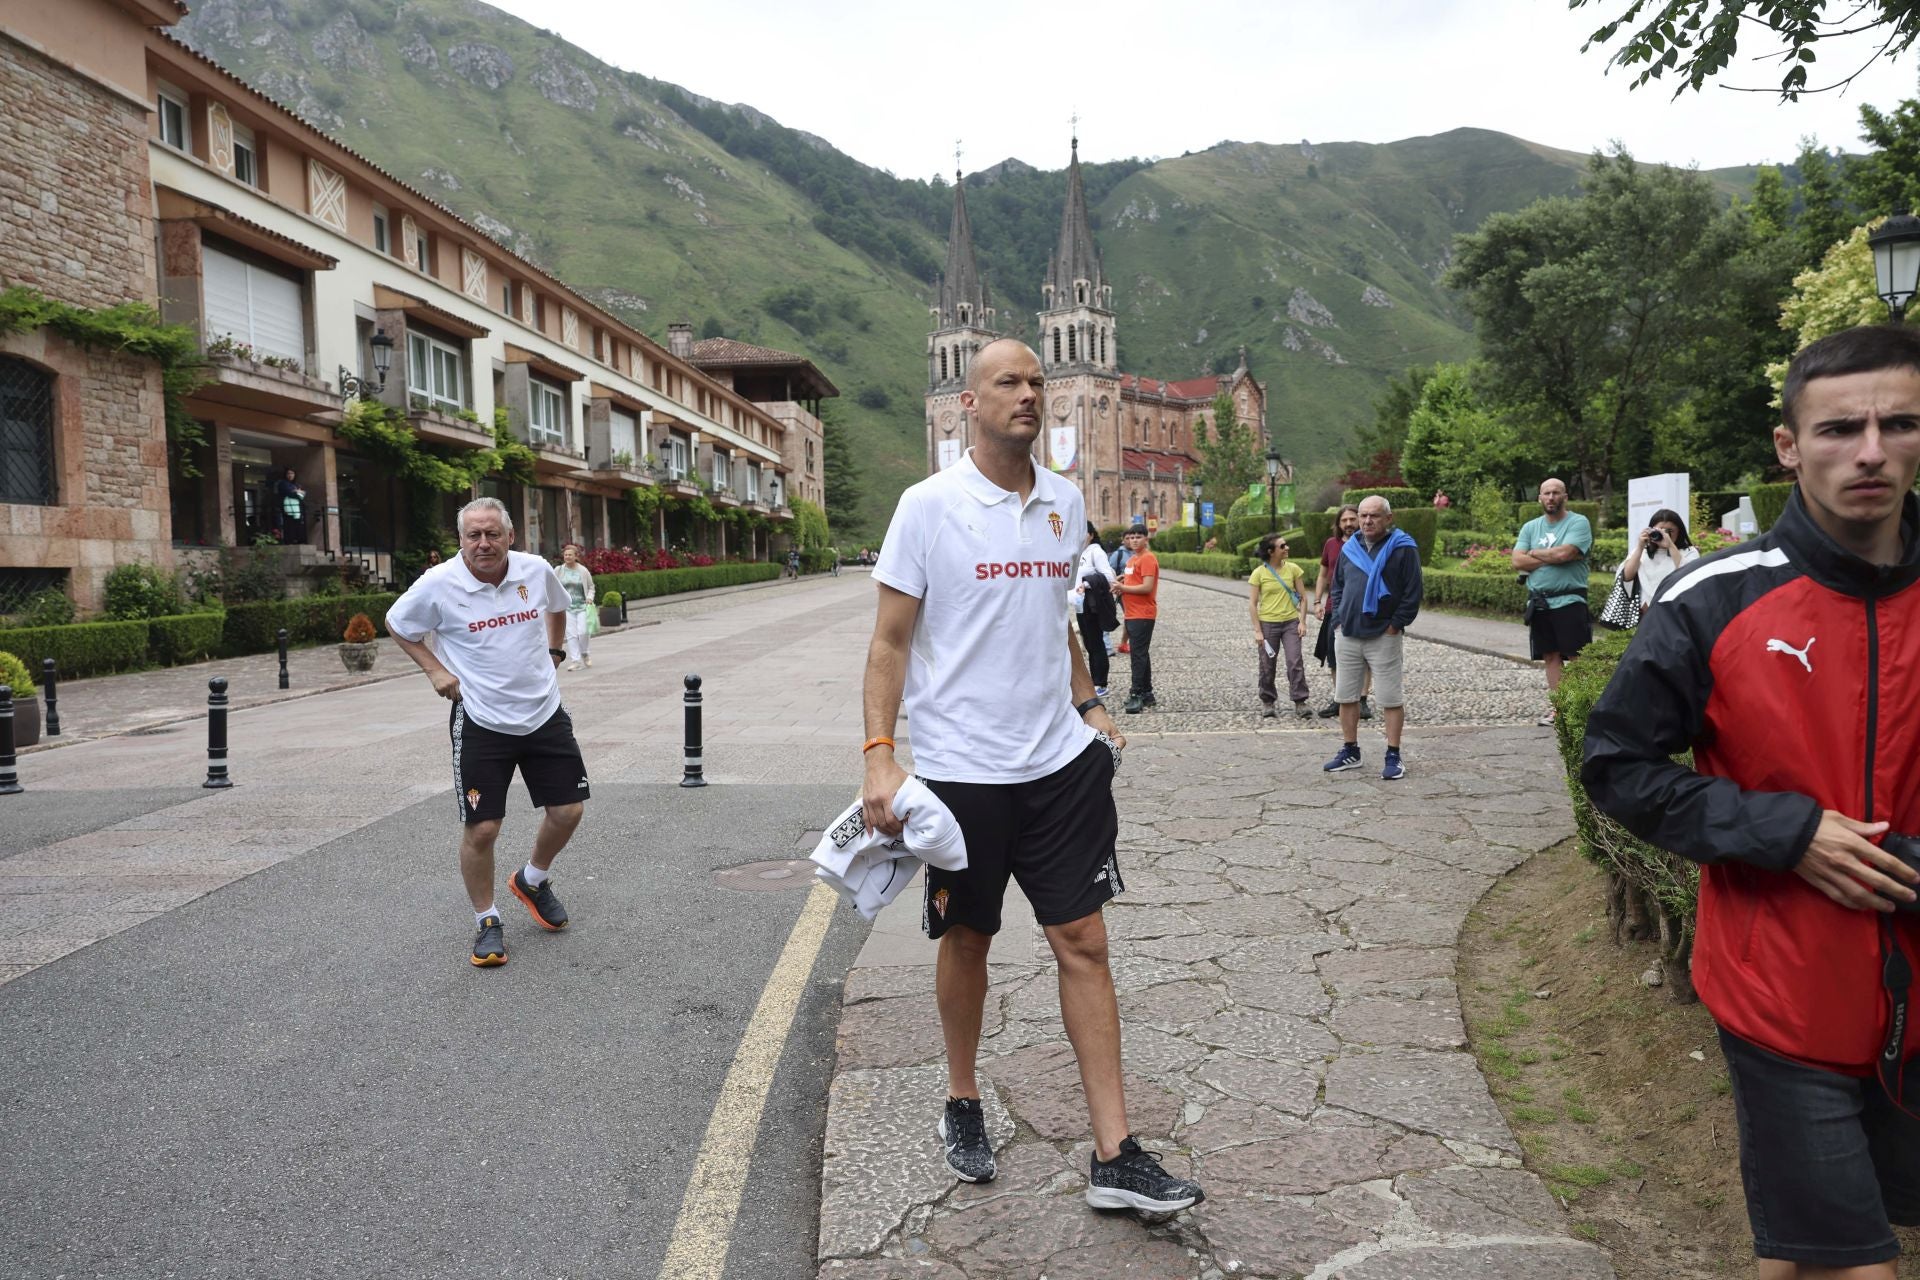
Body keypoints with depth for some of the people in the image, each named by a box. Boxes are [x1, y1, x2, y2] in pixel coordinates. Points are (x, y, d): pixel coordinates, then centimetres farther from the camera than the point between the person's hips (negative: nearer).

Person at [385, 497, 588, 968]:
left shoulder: (537, 570, -4)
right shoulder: (438, 584, -12)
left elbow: (556, 606, 20)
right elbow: (396, 625, 6)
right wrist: (435, 669, -2)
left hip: (544, 713, 3)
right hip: (480, 722, -3)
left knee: (568, 810, 6)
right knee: (481, 828, -3)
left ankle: (533, 880, 36)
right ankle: (486, 922, 19)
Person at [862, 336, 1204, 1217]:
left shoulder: (1065, 503, 9)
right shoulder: (928, 506, -7)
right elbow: (889, 642, -7)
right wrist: (879, 757, -14)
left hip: (1061, 759, 4)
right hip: (962, 769, -4)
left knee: (1084, 943, 3)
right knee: (967, 941, 12)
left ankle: (1114, 1156, 11)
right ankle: (963, 1107, 35)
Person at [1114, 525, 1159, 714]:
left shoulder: (1148, 558, -12)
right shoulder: (1132, 559, 17)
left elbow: (1147, 587, -20)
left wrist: (1123, 588, -13)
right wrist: (1122, 585, 5)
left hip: (1142, 615, -10)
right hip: (1132, 613, 10)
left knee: (1138, 655, -10)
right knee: (1141, 655, 14)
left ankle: (1137, 696, -10)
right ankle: (1147, 694, 21)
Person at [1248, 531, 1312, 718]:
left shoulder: (1293, 569, 0)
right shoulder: (1259, 573, -5)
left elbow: (1303, 598, 6)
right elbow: (1252, 604, -3)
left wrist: (1302, 621, -3)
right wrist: (1257, 630, -8)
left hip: (1291, 622, 1)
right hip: (1268, 624, -1)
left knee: (1295, 662, -7)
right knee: (1267, 665, 7)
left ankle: (1300, 703, -1)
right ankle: (1267, 703, 21)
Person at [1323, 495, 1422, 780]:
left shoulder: (1403, 548, -6)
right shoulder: (1350, 548, 11)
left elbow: (1414, 590, -8)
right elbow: (1337, 586, 18)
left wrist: (1396, 625, -11)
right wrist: (1338, 621, 8)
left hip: (1384, 637, -5)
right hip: (1347, 636, 6)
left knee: (1391, 699, -1)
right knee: (1345, 697, 10)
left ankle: (1393, 756, 8)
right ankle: (1350, 751, 23)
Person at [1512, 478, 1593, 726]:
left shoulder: (1578, 522, -2)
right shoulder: (1530, 527, 13)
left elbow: (1564, 553, -18)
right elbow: (1518, 561, 0)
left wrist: (1535, 553, -2)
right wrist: (1553, 557, -8)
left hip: (1569, 601, -5)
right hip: (1539, 601, 5)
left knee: (1576, 657, -6)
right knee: (1551, 655, 7)